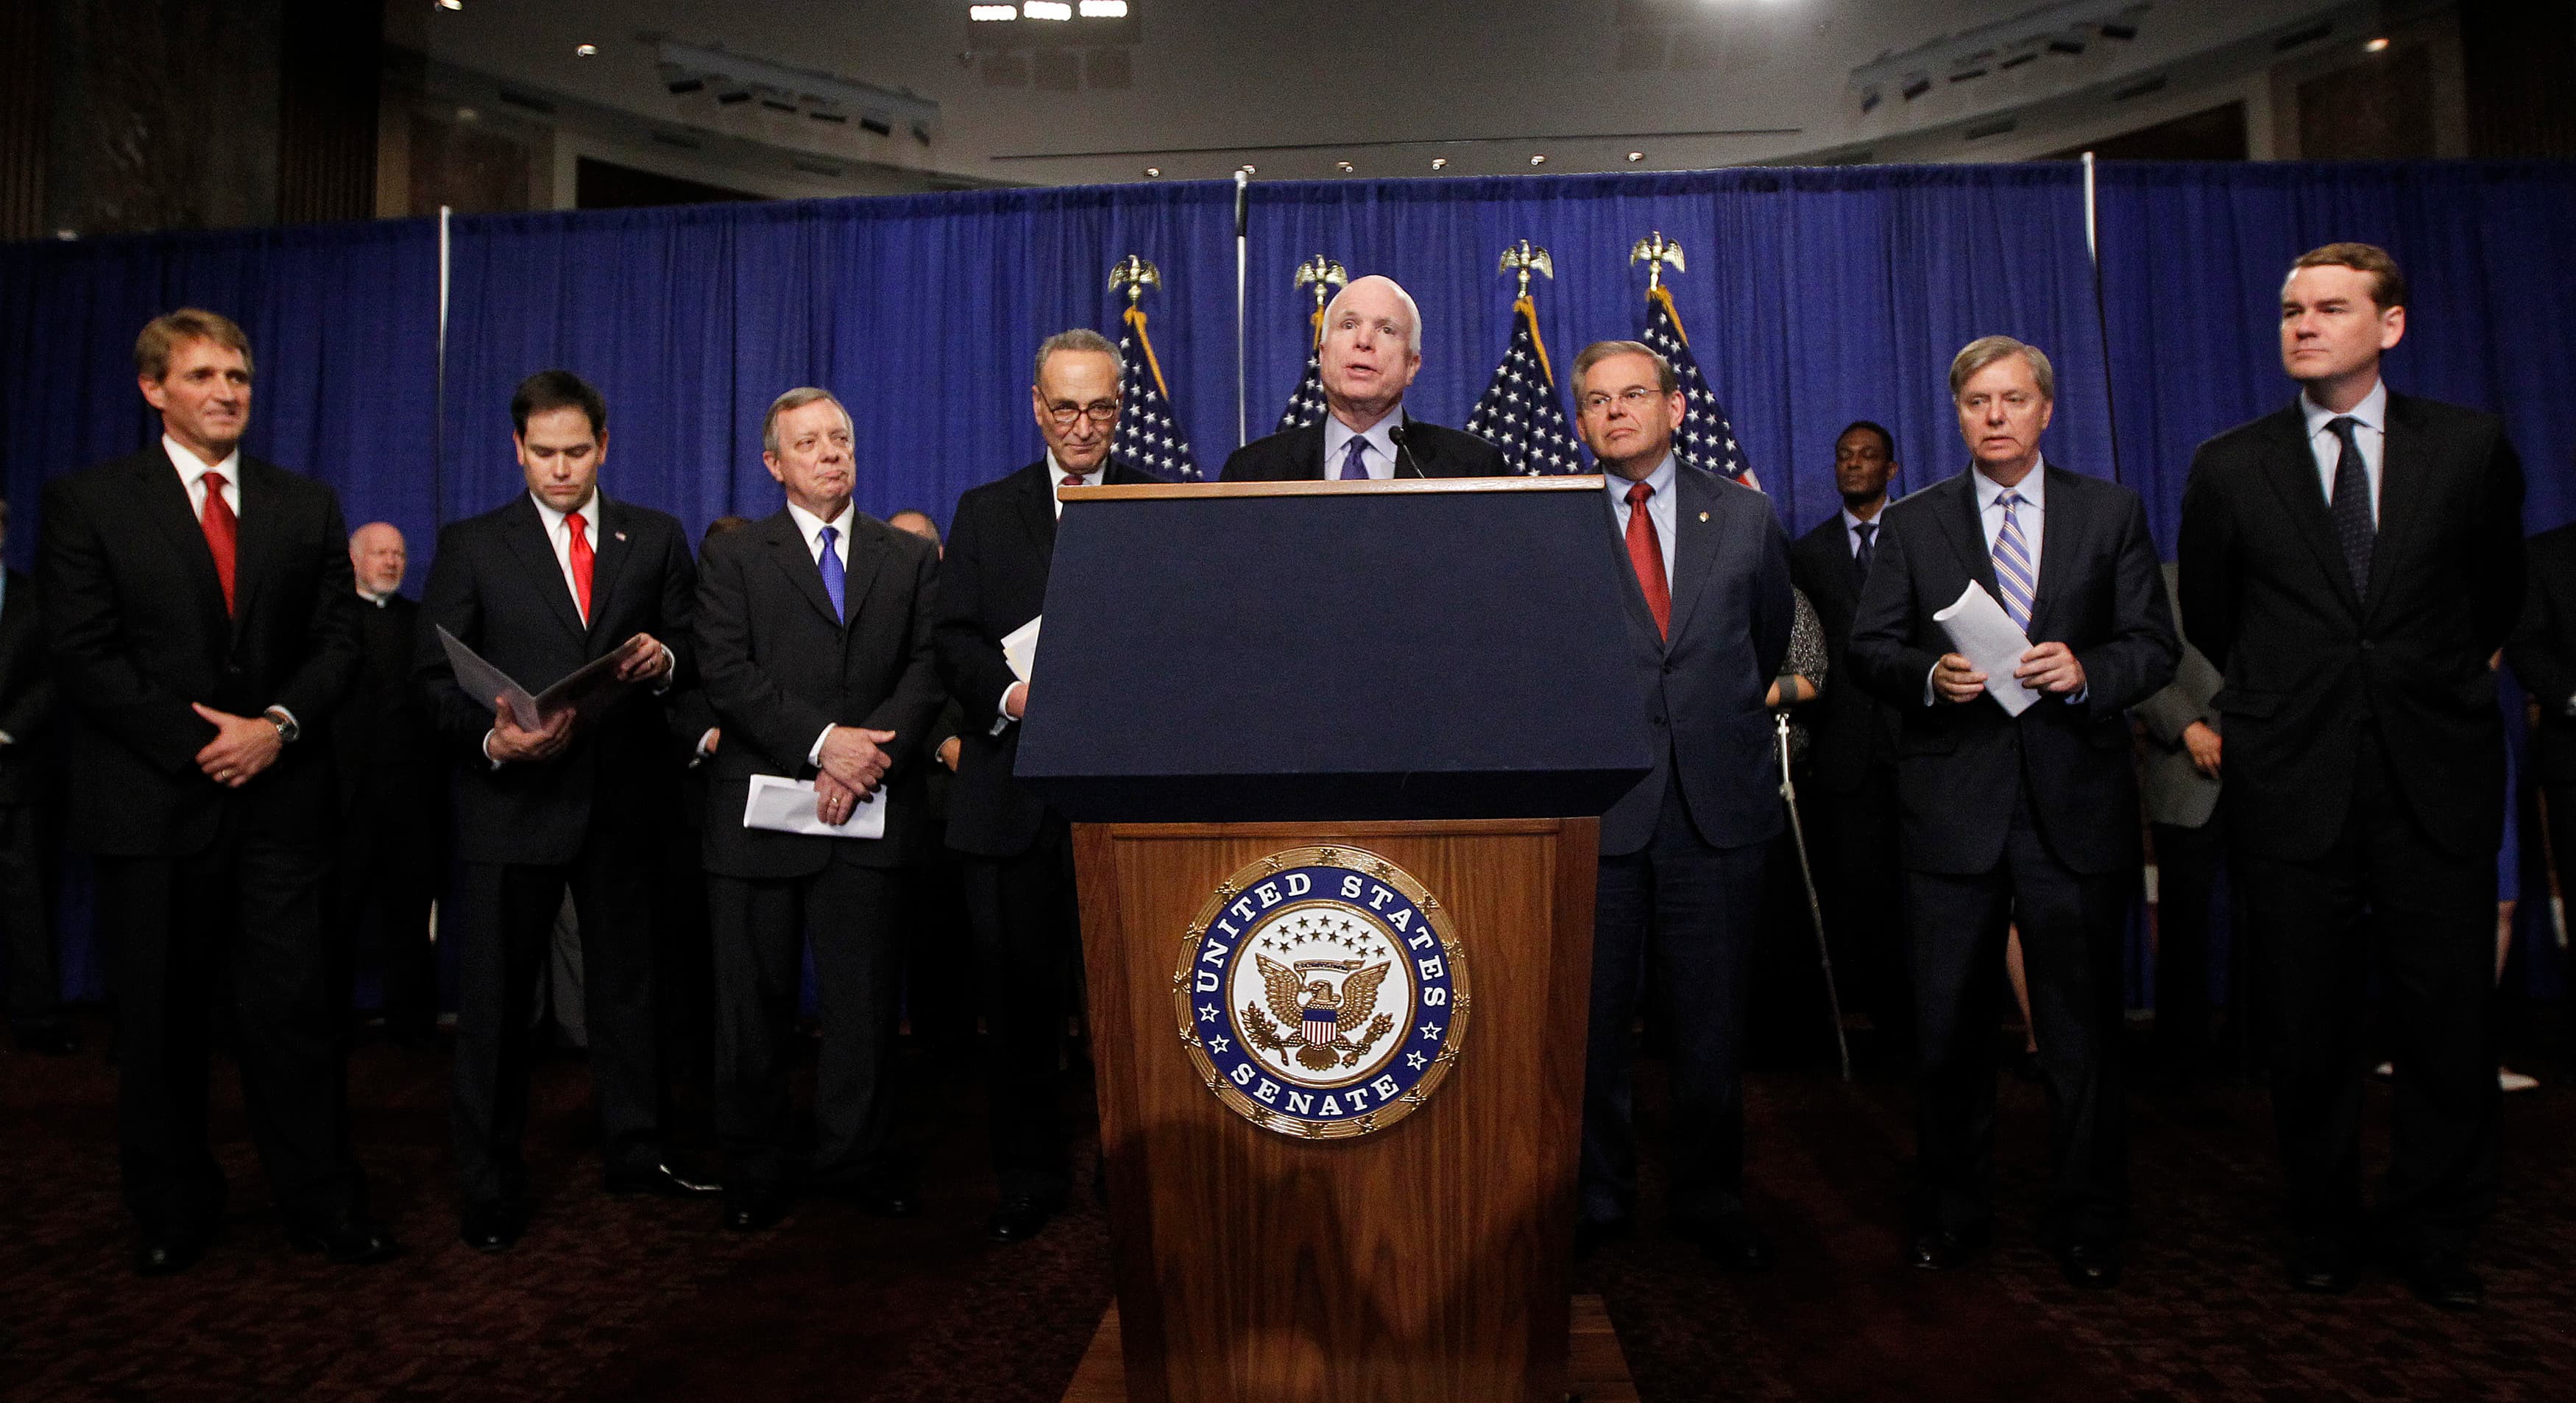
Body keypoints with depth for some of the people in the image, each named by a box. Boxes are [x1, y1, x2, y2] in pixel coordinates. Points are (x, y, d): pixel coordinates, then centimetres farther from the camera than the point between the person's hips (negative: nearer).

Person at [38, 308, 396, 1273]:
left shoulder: (308, 506, 12)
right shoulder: (88, 502, 3)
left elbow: (339, 640, 7)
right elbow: (84, 656, -4)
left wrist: (278, 725, -10)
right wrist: (198, 743, -11)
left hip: (282, 797, 1)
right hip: (151, 804, -1)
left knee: (293, 1009, 1)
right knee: (160, 1020, 9)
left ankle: (324, 1204, 12)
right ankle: (172, 1212, 24)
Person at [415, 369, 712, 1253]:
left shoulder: (657, 539, 10)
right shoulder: (471, 545, 6)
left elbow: (693, 646, 10)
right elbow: (435, 673, 0)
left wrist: (665, 659, -14)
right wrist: (491, 737, -18)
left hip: (624, 794, 2)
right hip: (511, 799, -1)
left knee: (626, 981, 11)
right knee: (495, 995, 4)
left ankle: (635, 1153, 25)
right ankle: (490, 1186, 16)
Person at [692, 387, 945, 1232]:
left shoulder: (911, 558, 14)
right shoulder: (734, 559, 8)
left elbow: (928, 669, 3)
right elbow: (726, 675, -5)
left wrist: (871, 752, -13)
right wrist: (822, 741, -16)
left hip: (871, 812, 1)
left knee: (866, 996, 5)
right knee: (755, 998, 5)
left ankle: (860, 1156, 17)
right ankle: (757, 1169, 17)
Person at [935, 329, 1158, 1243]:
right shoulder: (986, 513, 13)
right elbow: (954, 640, 5)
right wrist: (1010, 695, -14)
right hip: (1016, 787, 2)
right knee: (1019, 996, 7)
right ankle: (1029, 1180, 20)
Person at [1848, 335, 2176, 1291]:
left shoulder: (2111, 513, 9)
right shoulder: (1912, 524, 9)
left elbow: (2155, 645, 5)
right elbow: (1868, 648, 5)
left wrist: (2086, 670, -15)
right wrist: (1931, 673, -15)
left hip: (2076, 805, 0)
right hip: (1952, 804, 0)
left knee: (2081, 1024, 6)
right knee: (1949, 1025, 7)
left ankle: (2086, 1227, 21)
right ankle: (1952, 1214, 22)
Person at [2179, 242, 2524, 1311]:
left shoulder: (2470, 446, 4)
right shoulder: (2229, 467, 3)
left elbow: (2496, 592, 16)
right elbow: (2208, 616, 14)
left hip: (2437, 780, 1)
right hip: (2296, 783, 0)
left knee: (2453, 1022, 3)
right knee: (2313, 1030, 8)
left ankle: (2431, 1235, 22)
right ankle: (2324, 1231, 25)